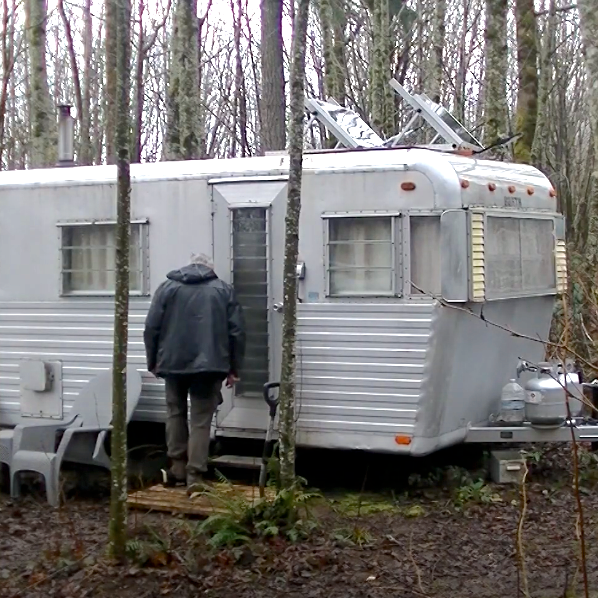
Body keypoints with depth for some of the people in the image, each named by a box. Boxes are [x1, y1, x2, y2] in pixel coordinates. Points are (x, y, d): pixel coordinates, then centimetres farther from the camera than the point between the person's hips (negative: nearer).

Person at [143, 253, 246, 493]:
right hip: (209, 364, -1)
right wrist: (234, 368, 8)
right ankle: (195, 477, -3)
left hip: (174, 362, 1)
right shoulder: (223, 289, 9)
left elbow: (151, 327, 4)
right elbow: (236, 331, 3)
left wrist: (152, 361, 13)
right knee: (201, 420, 3)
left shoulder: (168, 286, 9)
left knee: (176, 412, 19)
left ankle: (178, 468, 20)